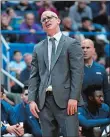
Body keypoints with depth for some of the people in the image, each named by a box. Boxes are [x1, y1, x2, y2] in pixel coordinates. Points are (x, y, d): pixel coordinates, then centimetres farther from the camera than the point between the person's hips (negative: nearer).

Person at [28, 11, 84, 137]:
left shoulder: (72, 44, 3)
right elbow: (34, 76, 14)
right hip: (44, 100, 4)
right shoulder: (38, 48, 16)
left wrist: (73, 98, -13)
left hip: (65, 99, -4)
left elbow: (77, 73, -4)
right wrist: (31, 99, 2)